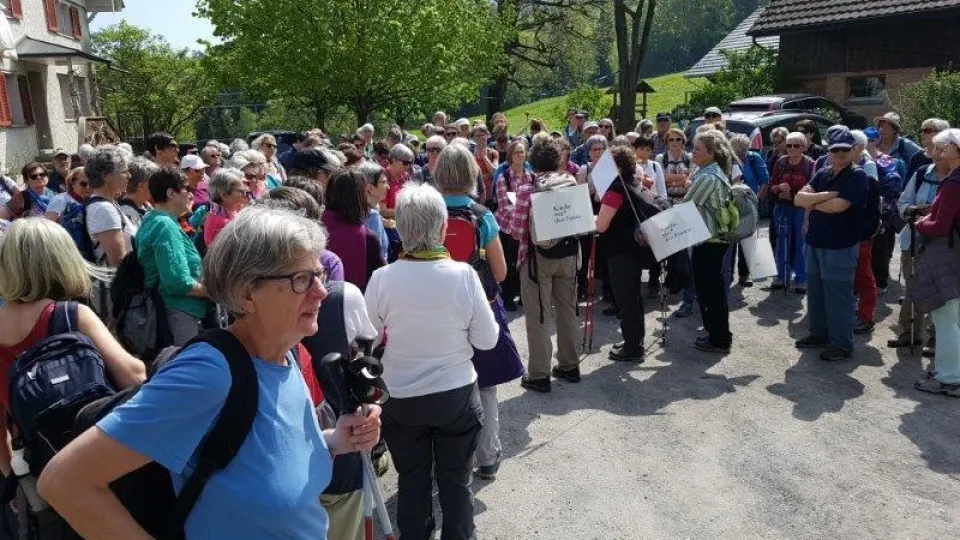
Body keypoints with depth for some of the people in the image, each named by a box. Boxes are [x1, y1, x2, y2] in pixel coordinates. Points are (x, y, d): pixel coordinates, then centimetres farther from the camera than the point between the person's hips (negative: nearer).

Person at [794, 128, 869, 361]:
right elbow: (798, 198, -2)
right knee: (815, 293, 16)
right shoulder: (822, 174, 10)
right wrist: (827, 195, -16)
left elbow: (837, 206, -22)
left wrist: (812, 202, -5)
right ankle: (819, 334, 31)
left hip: (840, 248, -7)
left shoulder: (857, 176, -10)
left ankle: (842, 344, 10)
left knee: (838, 297, 0)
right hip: (814, 243, 7)